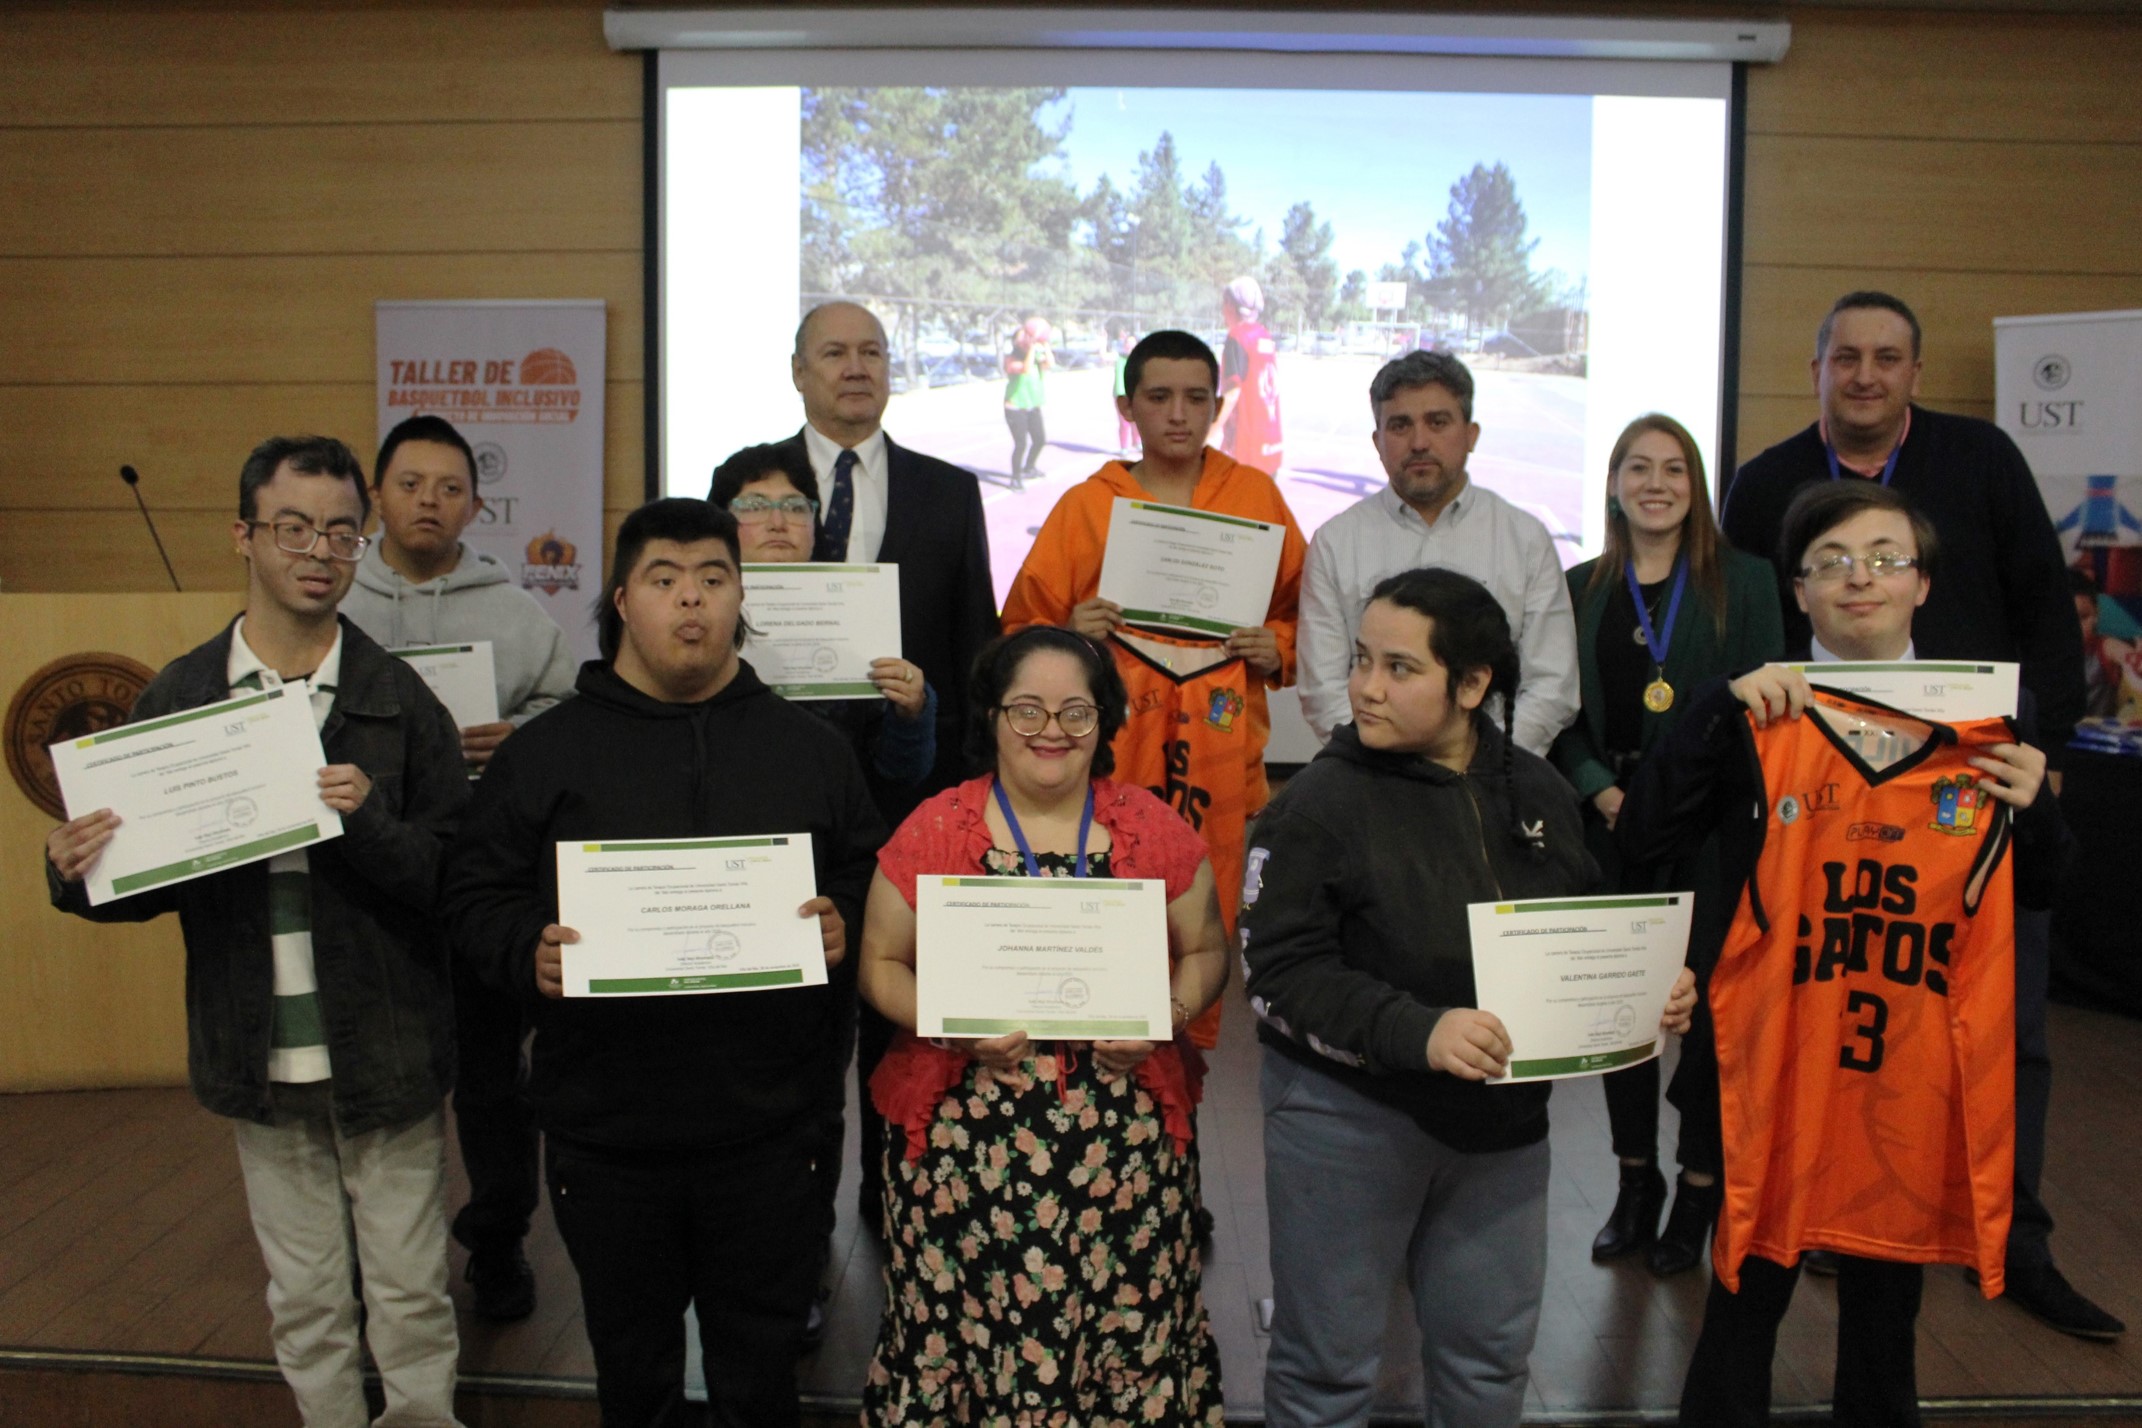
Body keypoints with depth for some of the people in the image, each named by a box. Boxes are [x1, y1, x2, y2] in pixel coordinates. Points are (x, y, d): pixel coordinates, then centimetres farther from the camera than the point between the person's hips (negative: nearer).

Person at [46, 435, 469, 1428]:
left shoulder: (402, 702, -6)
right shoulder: (176, 700, 1)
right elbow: (148, 879, 7)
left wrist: (369, 821, -27)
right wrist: (79, 873, -14)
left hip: (384, 1050, -2)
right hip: (259, 1058, 2)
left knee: (410, 1294, 10)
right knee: (304, 1302, 17)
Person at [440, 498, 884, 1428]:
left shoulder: (808, 747, 6)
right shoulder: (546, 750, 2)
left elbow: (869, 870, 12)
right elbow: (474, 895, 3)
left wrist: (843, 924, -9)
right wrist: (528, 954, -16)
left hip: (765, 1131, 1)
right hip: (604, 1132, 0)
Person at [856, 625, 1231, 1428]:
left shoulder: (1154, 830, 3)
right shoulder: (933, 831, 0)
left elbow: (1205, 950, 10)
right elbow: (881, 965, 4)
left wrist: (1166, 1014, -9)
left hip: (1125, 1143, 1)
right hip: (964, 1143, -1)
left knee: (1127, 1328, 3)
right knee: (968, 1329, 1)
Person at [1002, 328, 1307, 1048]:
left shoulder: (1257, 495, 12)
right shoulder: (1085, 504, 9)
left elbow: (1302, 609, 20)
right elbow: (1023, 628, 12)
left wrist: (1276, 648, 0)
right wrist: (1070, 635, -8)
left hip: (1219, 751, 1)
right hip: (1113, 753, -1)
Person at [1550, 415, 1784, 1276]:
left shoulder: (1743, 581, 2)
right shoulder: (1581, 589, 9)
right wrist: (1603, 792, -8)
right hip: (1611, 821, 3)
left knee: (1706, 1002, -1)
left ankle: (1700, 1189, 15)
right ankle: (1635, 1182, 22)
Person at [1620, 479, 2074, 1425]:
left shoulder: (1990, 721, 6)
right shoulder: (1758, 718, -1)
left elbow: (2035, 893, 14)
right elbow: (1641, 840, -12)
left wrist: (2032, 809, -6)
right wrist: (1720, 708, -17)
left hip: (1917, 1071, 3)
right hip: (1777, 1062, -2)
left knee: (1887, 1309, 15)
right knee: (1746, 1295, 7)